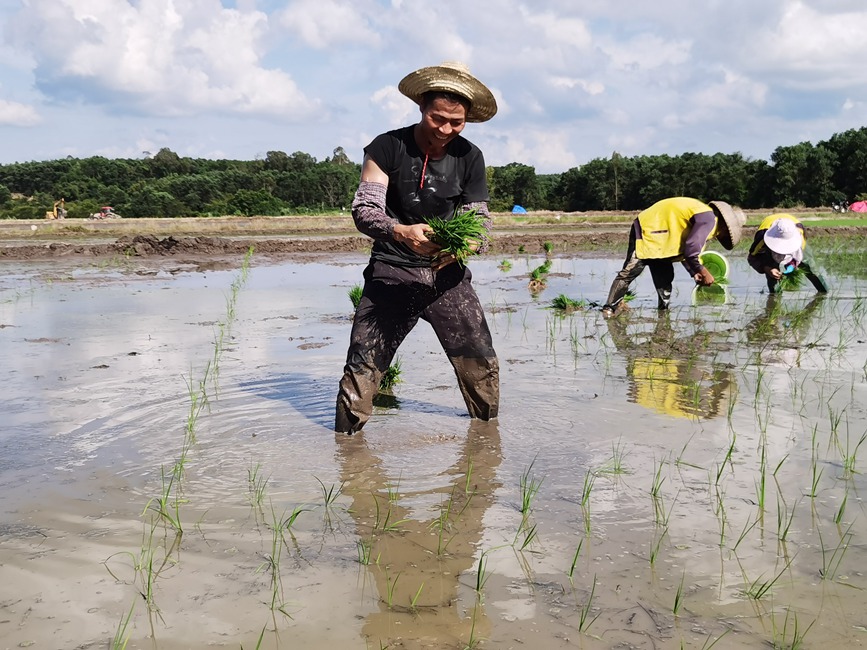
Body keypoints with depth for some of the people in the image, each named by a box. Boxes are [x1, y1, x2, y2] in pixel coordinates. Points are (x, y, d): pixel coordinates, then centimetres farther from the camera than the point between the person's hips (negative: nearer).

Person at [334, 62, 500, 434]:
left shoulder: (469, 158, 4)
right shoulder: (387, 148, -5)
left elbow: (479, 218, 5)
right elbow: (363, 210, -11)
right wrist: (401, 232, -32)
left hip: (447, 273, 3)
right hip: (393, 271, -2)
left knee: (481, 363, 1)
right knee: (362, 366, -9)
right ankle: (345, 435, 9)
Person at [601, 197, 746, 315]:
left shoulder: (704, 216, 14)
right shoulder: (708, 218, -17)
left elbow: (683, 248, 17)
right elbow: (691, 249, -26)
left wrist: (695, 273, 9)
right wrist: (704, 273, -15)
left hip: (658, 233, 11)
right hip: (647, 230, -11)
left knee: (665, 276, 10)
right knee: (630, 272, -12)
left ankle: (664, 310, 16)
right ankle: (609, 309, -10)